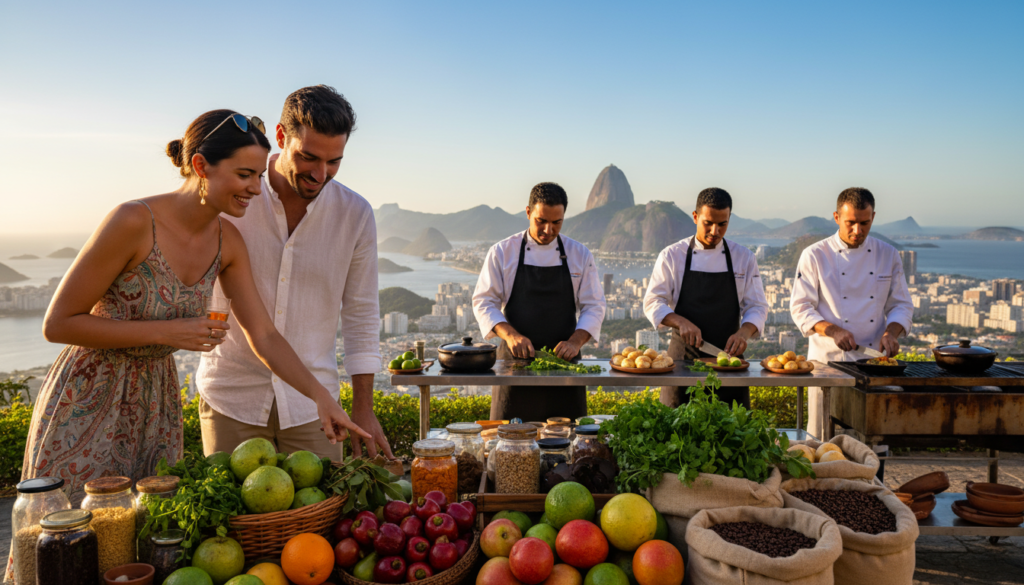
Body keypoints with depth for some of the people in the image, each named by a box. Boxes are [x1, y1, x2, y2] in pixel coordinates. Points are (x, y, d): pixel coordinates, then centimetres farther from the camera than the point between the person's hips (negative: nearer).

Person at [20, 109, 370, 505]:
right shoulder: (134, 222, -24)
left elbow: (264, 335, -3)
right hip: (88, 400, -5)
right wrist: (167, 331, -23)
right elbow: (57, 324, -18)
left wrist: (319, 395, -14)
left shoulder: (227, 242, -4)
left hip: (156, 399, 6)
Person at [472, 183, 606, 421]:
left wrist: (576, 341, -14)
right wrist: (510, 334, -18)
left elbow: (594, 306, 2)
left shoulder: (579, 255, 3)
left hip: (563, 358, 1)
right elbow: (484, 302, -2)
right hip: (515, 358, -1)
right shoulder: (502, 252, -1)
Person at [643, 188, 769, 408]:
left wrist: (744, 332, -16)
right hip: (684, 354, -1)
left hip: (727, 353, 1)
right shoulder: (672, 256, 0)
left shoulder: (744, 258, 5)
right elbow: (653, 303, -1)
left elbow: (757, 307, 4)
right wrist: (681, 322, -18)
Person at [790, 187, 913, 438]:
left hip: (874, 358, 3)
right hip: (828, 359, -2)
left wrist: (891, 332, -9)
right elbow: (800, 308, -4)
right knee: (822, 435, 0)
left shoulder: (888, 255, 7)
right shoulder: (814, 255, -3)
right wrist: (833, 330, -19)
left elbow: (901, 304, 10)